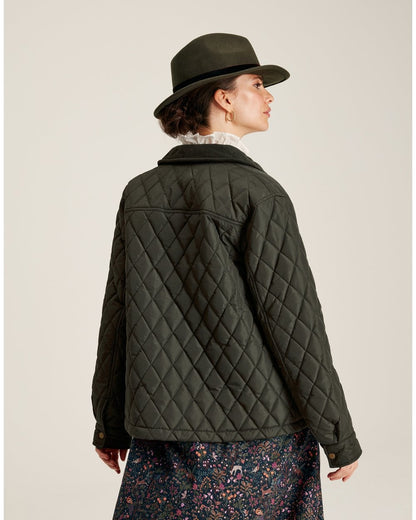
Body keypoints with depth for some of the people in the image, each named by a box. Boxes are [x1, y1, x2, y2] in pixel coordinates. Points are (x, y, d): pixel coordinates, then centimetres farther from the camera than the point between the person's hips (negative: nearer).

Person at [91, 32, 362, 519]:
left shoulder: (140, 192, 2)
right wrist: (340, 437, -3)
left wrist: (110, 423, 17)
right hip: (258, 432, -4)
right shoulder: (257, 193, -13)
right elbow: (293, 322, -13)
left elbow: (117, 314, 6)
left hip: (162, 431, 5)